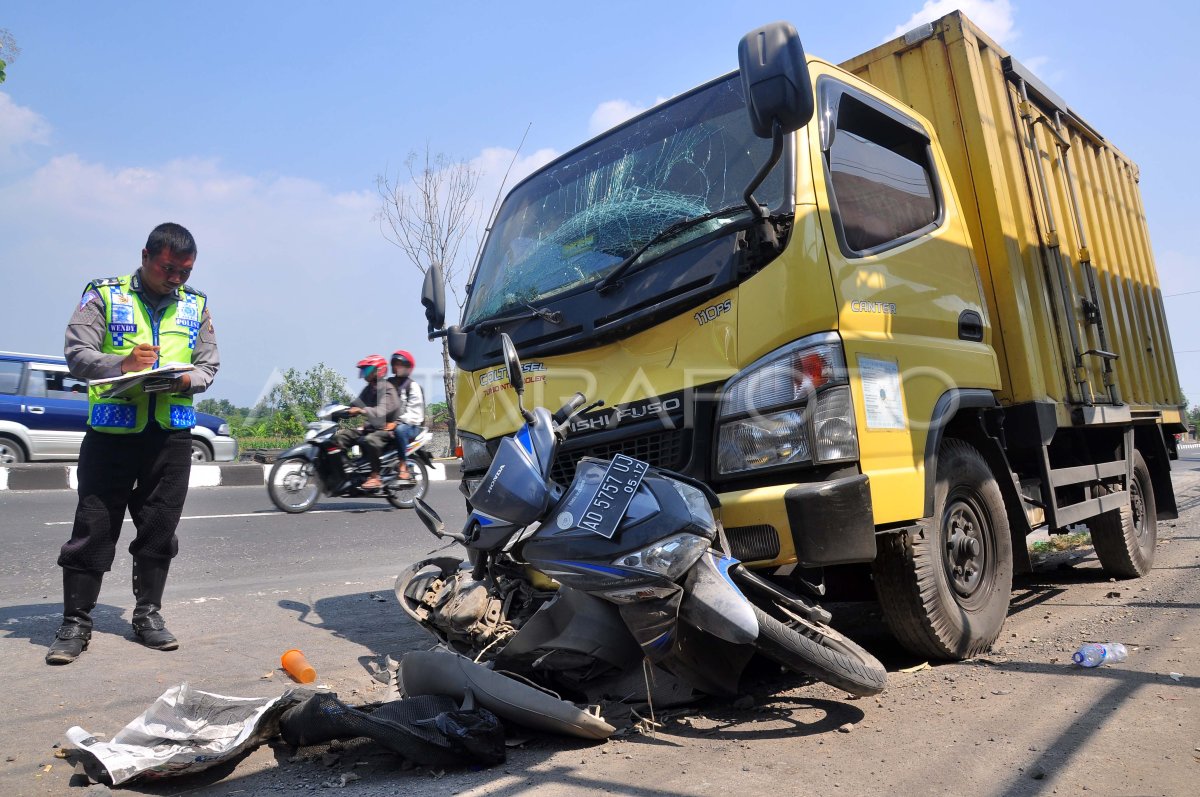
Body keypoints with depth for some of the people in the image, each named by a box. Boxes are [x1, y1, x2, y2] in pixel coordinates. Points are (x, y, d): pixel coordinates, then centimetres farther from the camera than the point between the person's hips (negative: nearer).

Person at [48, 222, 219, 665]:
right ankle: (75, 622, 13)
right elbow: (77, 354, -4)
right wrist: (121, 365, -23)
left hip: (172, 433, 3)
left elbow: (209, 364, 11)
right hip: (111, 430, -2)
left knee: (159, 529, 9)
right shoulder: (103, 295, 3)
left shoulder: (196, 304, 12)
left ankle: (148, 614, 22)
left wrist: (187, 379, -11)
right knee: (93, 528, 2)